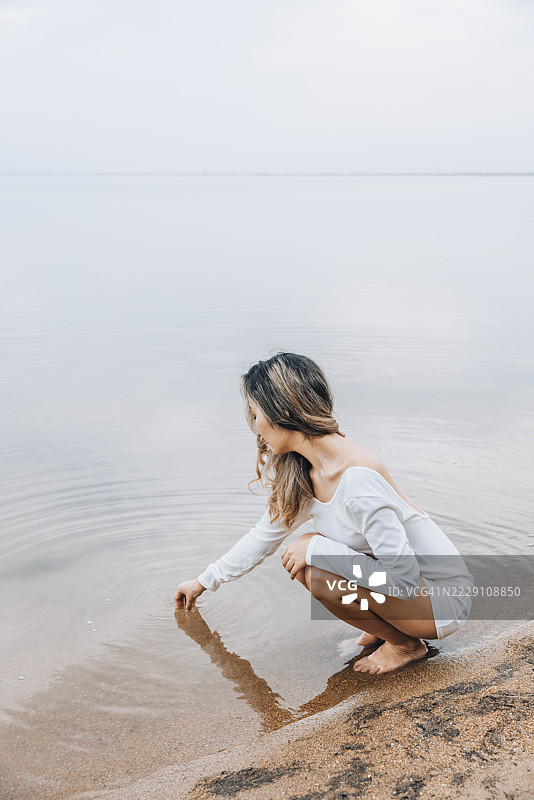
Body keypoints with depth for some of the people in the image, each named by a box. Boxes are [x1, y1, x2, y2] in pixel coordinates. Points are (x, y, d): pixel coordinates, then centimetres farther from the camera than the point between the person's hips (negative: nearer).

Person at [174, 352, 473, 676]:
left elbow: (404, 576, -29)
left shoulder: (358, 479, -30)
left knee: (315, 570, -24)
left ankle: (405, 644, -2)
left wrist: (315, 549, -25)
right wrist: (204, 582, 23)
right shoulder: (303, 473, -2)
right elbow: (266, 534, 14)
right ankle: (386, 627, 12)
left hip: (445, 600, -8)